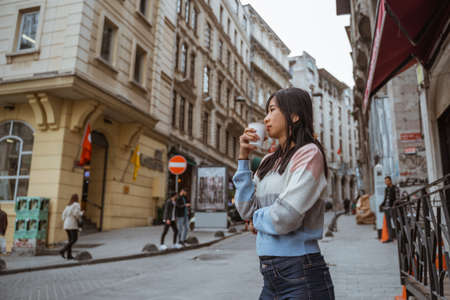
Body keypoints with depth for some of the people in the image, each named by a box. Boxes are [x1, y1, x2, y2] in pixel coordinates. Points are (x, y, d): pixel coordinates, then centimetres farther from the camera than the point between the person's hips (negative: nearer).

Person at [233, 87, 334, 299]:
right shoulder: (269, 162, 9)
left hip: (301, 274, -6)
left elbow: (284, 218, -22)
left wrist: (257, 218, -1)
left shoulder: (309, 154, -13)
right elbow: (246, 210, 3)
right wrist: (243, 157, 2)